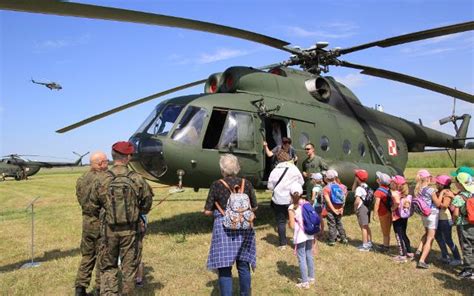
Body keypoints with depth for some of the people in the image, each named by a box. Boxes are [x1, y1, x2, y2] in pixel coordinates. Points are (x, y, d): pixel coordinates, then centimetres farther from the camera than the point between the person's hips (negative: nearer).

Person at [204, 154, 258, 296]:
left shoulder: (216, 185, -10)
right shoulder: (246, 183, -3)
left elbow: (207, 212, -8)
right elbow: (254, 207, 6)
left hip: (224, 229, -3)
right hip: (244, 228, 4)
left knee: (224, 268, 6)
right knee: (243, 265, 18)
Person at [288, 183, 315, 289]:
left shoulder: (292, 208, -15)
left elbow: (292, 226, -16)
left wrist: (288, 222, 6)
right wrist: (313, 234, 16)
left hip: (300, 236, -6)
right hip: (309, 234, 6)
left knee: (302, 258, 5)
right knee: (309, 256, 19)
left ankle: (305, 282, 12)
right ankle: (311, 277, 32)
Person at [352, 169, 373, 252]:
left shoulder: (359, 188, -19)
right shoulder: (366, 186, 10)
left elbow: (357, 201, -27)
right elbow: (353, 190, 19)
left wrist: (355, 207, -11)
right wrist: (355, 182, 9)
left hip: (361, 208, -9)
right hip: (367, 207, 9)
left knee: (363, 227, -3)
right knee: (367, 226, 17)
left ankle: (365, 245, 3)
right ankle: (369, 243, 26)